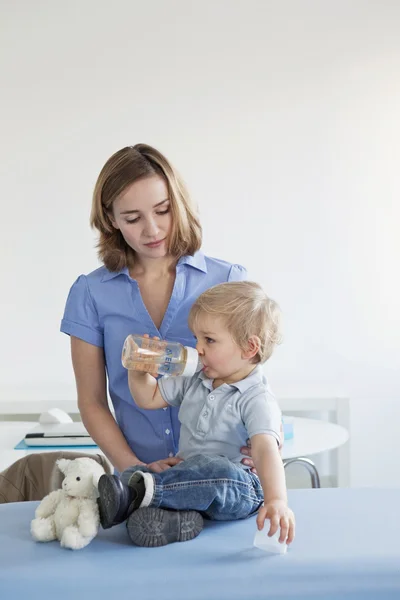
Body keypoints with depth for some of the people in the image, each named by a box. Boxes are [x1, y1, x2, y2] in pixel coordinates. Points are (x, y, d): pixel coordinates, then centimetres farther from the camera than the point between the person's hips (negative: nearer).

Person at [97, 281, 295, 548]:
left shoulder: (256, 399, -13)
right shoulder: (194, 382, 11)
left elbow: (266, 449, -30)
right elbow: (149, 398, 23)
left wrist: (277, 501, -45)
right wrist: (137, 369, 3)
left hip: (236, 487, -7)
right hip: (188, 475, 7)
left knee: (216, 469, -40)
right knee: (133, 471, -18)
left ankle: (143, 491, -38)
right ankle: (176, 518, -43)